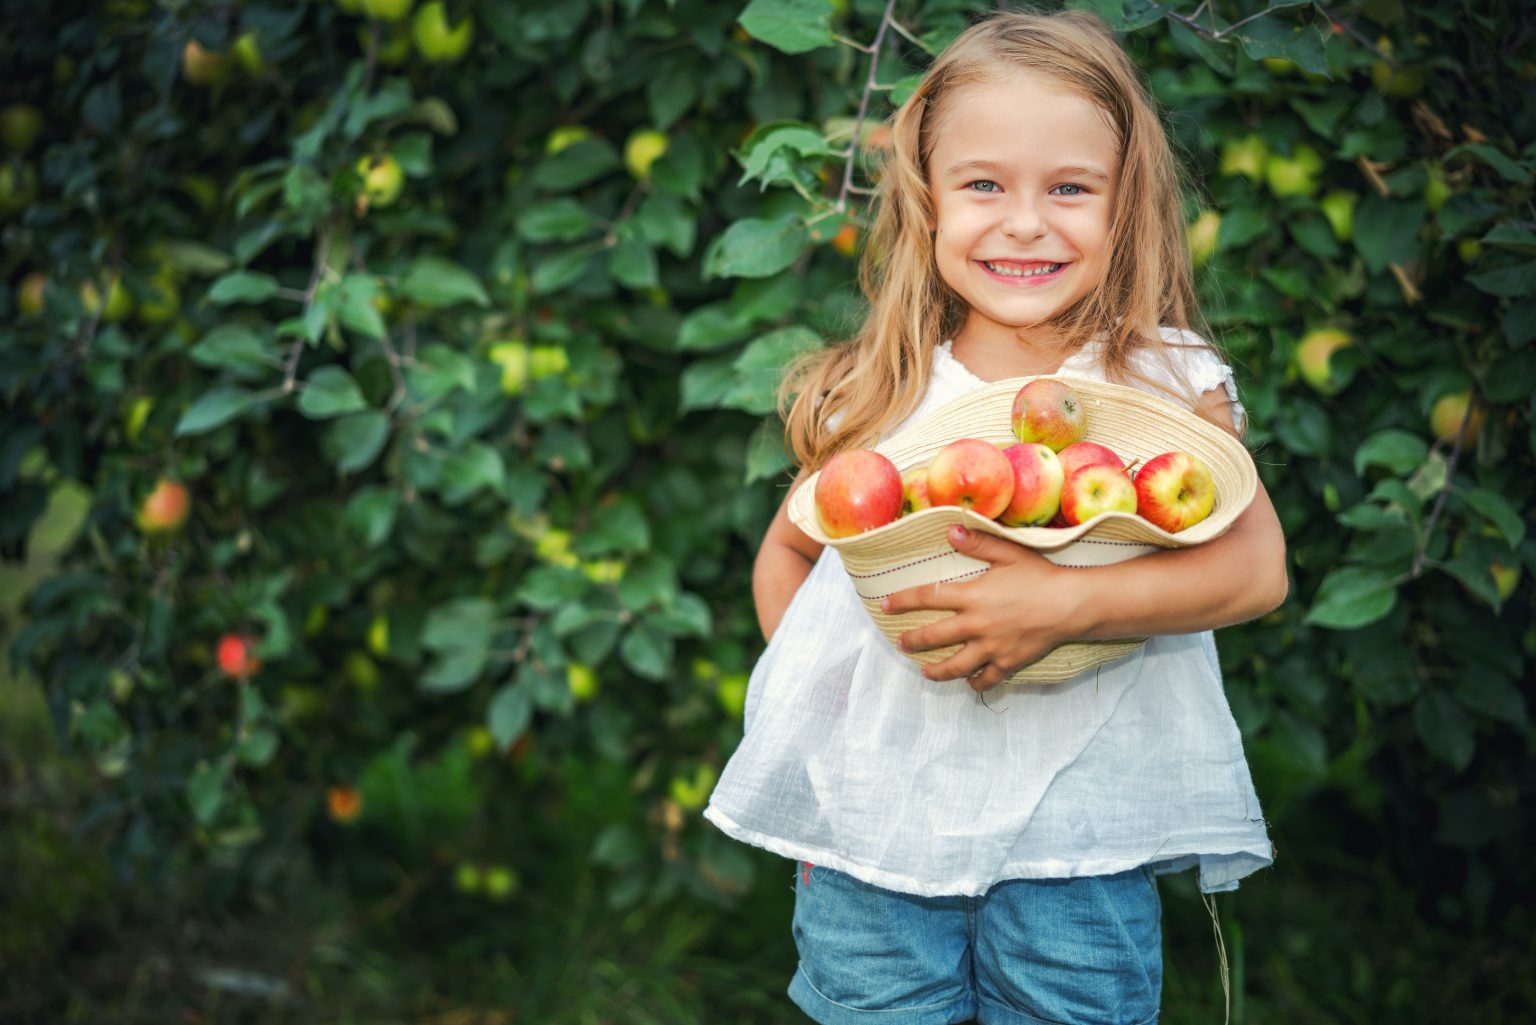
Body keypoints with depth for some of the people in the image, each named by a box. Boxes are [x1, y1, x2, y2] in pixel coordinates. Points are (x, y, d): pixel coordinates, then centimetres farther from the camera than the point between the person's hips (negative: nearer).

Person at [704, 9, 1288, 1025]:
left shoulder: (1166, 385, -2)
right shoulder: (880, 396, 3)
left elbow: (1256, 565, -13)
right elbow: (788, 549, 17)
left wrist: (1069, 603, -25)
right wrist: (827, 693, 2)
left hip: (1076, 834, -1)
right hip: (874, 817, 2)